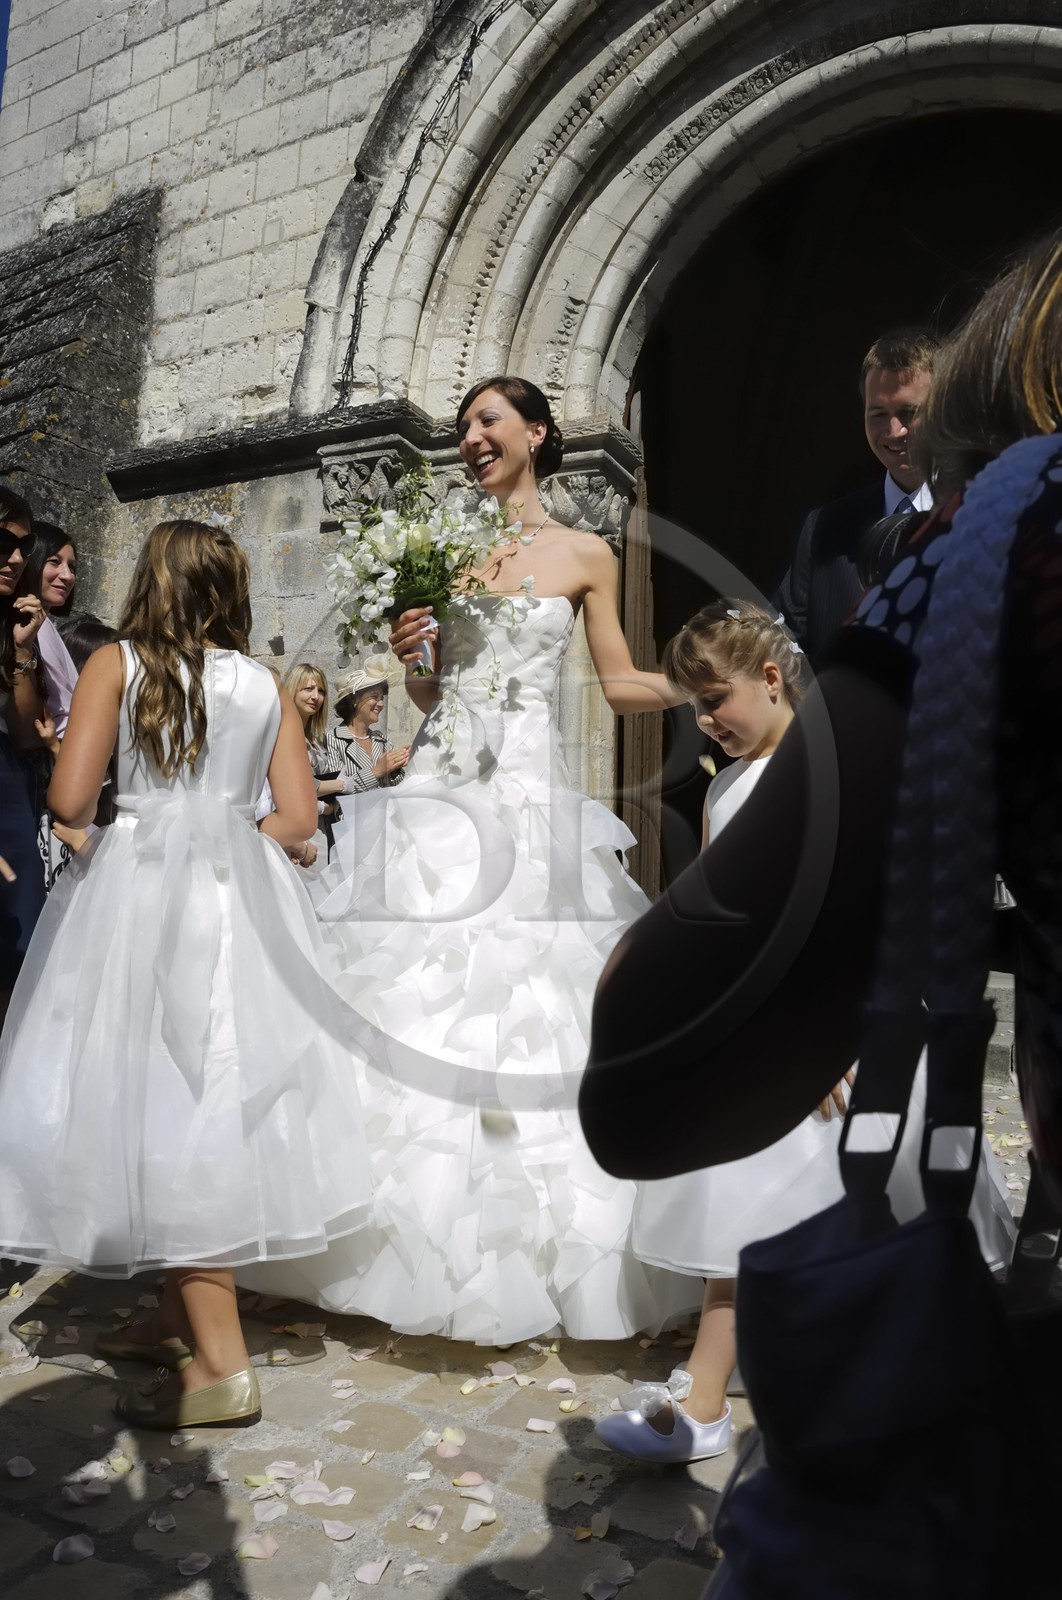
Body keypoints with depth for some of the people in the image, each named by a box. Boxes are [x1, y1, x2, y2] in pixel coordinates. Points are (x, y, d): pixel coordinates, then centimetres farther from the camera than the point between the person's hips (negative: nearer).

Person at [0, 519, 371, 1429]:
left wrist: (92, 825, 13)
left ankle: (221, 1365, 5)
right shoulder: (268, 686, 8)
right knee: (216, 1101, 14)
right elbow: (298, 817, 3)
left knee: (165, 1111, 0)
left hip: (140, 898, -4)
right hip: (242, 904, 5)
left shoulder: (116, 665, -1)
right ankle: (180, 1319, 29)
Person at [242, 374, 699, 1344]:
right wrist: (409, 659, -3)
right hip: (437, 796, 3)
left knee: (524, 1002, -4)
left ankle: (529, 1252, 13)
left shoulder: (585, 556, 7)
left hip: (527, 801, -3)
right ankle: (425, 1235, 15)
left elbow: (621, 684, 8)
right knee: (411, 1000, 0)